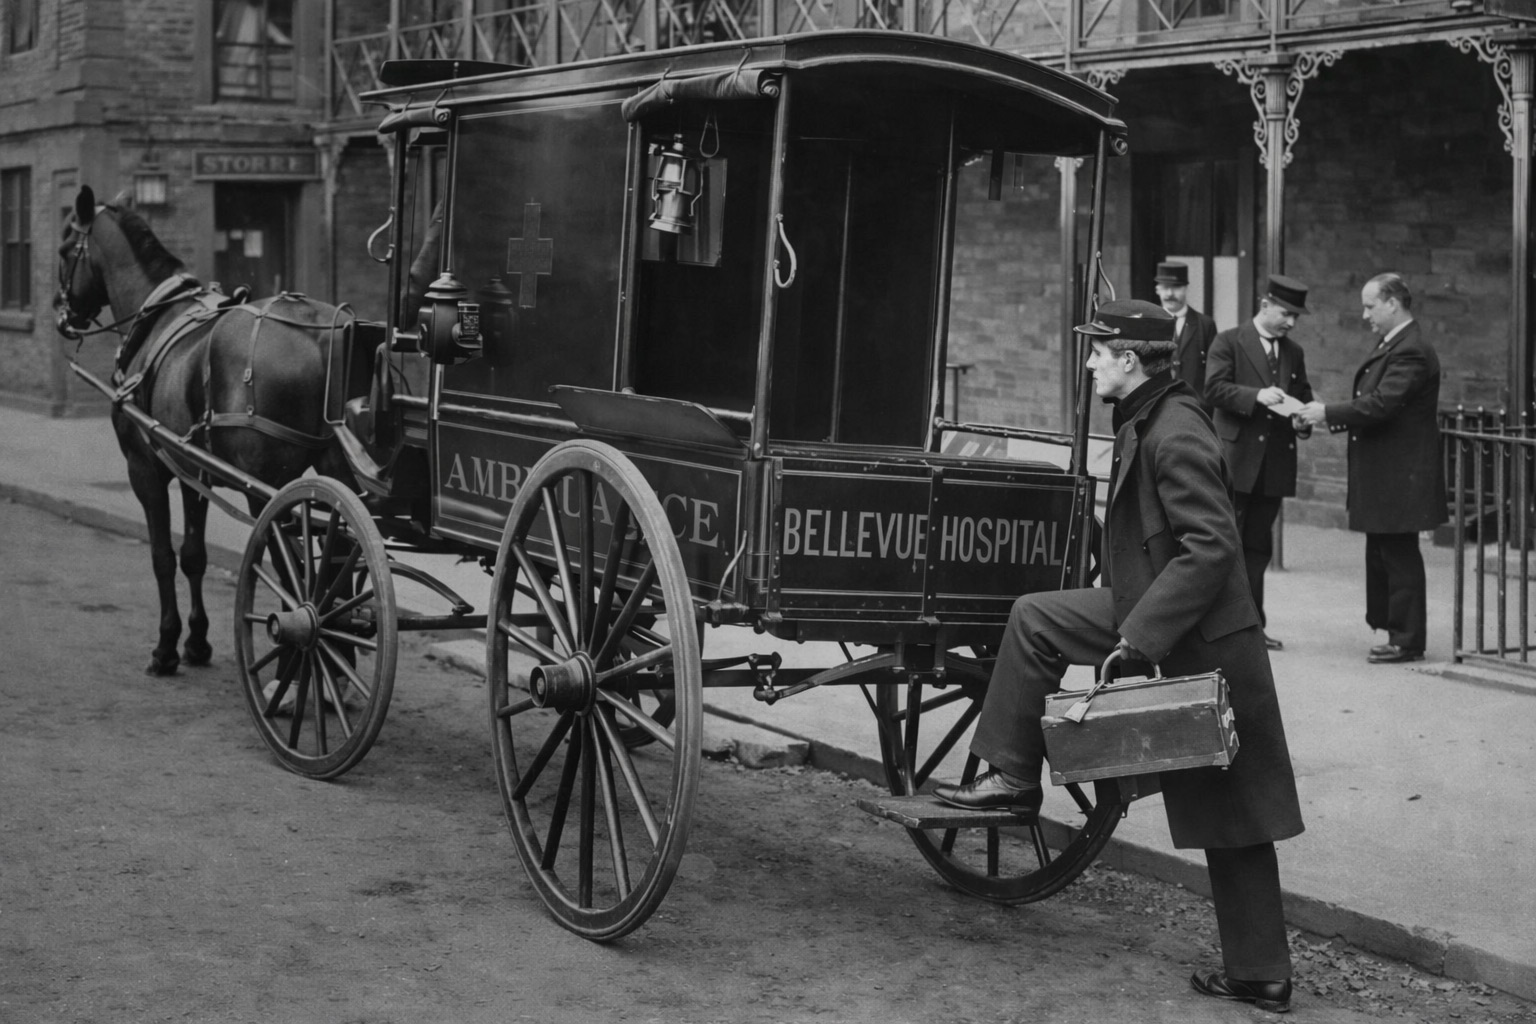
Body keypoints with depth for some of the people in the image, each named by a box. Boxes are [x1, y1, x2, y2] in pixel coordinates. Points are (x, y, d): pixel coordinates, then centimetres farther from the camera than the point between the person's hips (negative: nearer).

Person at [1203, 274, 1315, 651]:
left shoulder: (1294, 352, 16)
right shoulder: (1228, 342, -1)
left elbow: (1303, 396, 22)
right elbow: (1214, 388, -11)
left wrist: (1303, 421, 0)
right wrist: (1257, 396, -24)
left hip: (1275, 462, 5)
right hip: (1236, 456, -5)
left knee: (1258, 545, 8)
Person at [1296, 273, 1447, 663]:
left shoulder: (1411, 352, -18)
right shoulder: (1390, 345, 14)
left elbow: (1380, 405, -25)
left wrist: (1329, 413, -17)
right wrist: (1331, 416, 2)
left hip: (1400, 476, -10)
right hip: (1383, 473, 10)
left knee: (1399, 555, -2)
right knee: (1381, 554, 15)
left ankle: (1407, 640, 5)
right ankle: (1393, 630, 23)